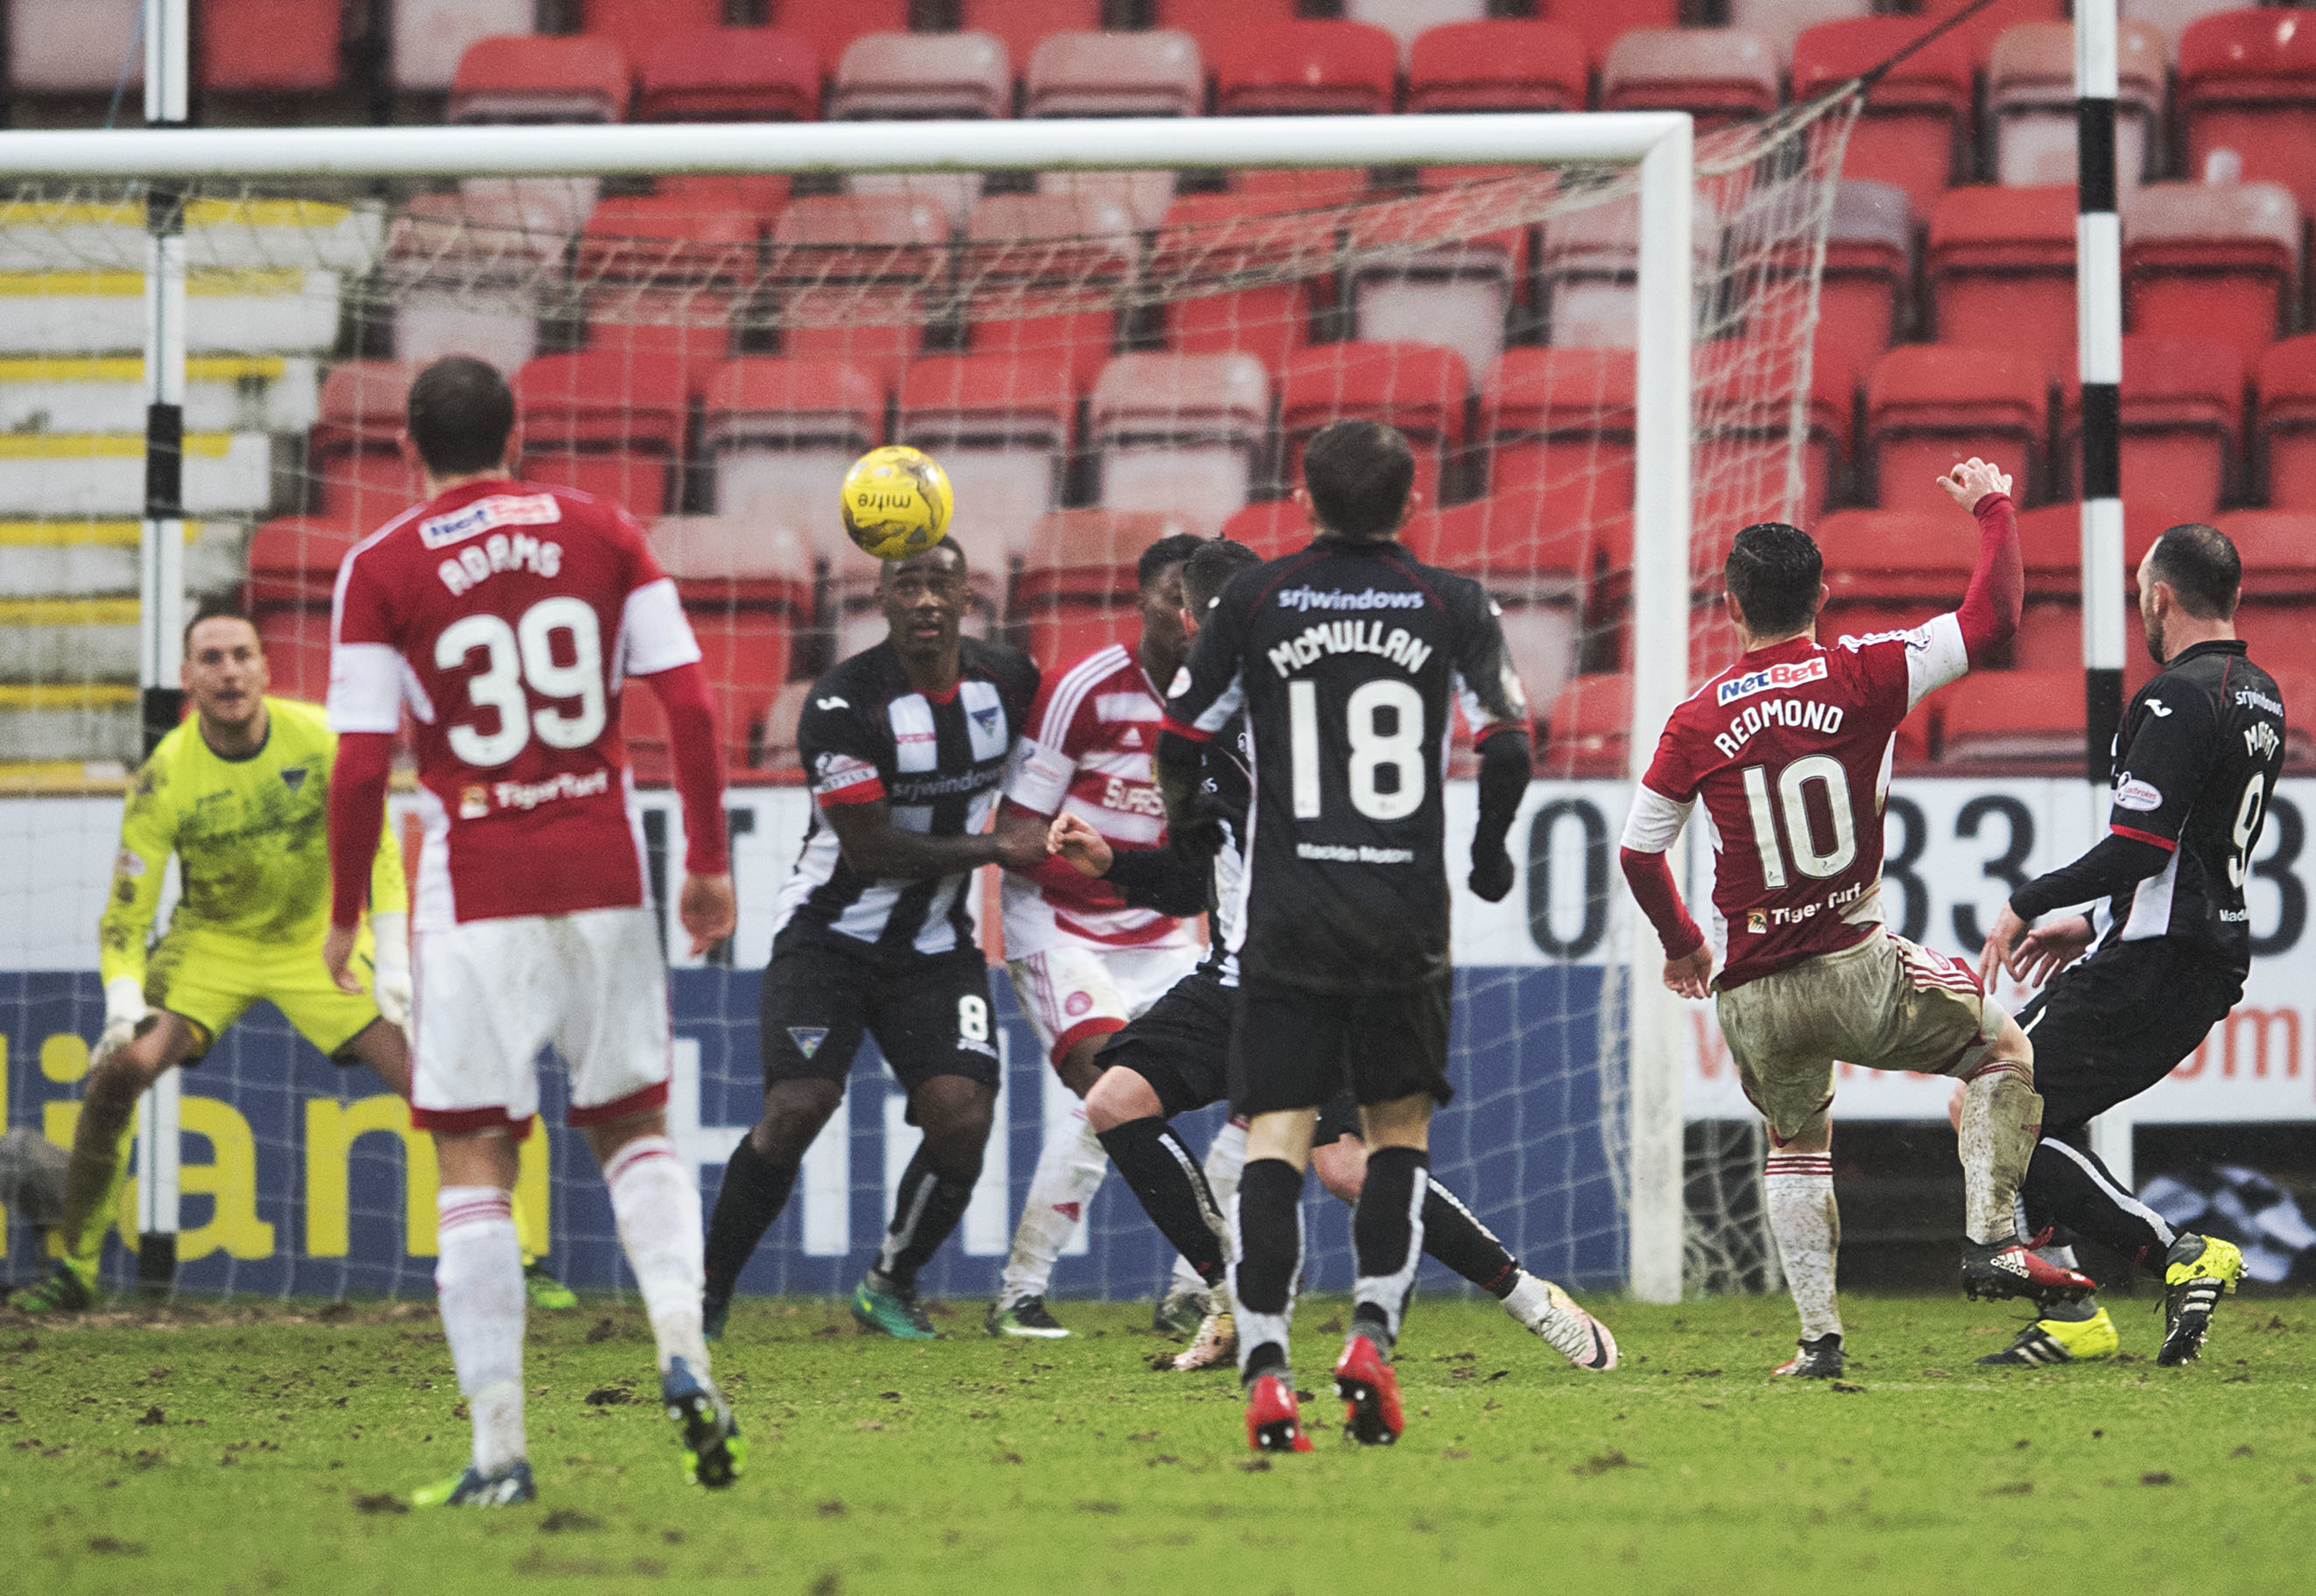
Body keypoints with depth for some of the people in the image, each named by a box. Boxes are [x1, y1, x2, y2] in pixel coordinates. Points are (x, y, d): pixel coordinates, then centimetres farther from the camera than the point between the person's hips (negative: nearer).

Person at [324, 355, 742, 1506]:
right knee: (633, 1125, 17)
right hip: (605, 879, 3)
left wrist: (343, 915, 5)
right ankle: (681, 1348, -6)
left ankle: (498, 1445, -6)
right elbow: (687, 704, 1)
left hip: (474, 893, -3)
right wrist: (709, 861, 10)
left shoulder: (380, 569, -2)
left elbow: (361, 764, -6)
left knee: (474, 1160, 1)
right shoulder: (601, 532, 5)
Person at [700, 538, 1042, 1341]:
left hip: (936, 949, 5)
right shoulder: (845, 702, -20)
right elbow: (869, 849, -20)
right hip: (832, 935, -4)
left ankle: (890, 1286, 13)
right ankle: (707, 1293, -2)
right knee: (796, 1109, -19)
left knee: (962, 1117, -12)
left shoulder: (1008, 680, -2)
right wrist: (994, 848, -15)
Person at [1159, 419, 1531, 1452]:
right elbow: (1507, 748, -2)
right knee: (1398, 1126, 16)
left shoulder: (1254, 601, 2)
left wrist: (1184, 842, 26)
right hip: (1406, 907, 1)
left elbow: (1180, 742, 6)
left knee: (1275, 1136, -3)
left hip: (1285, 914, -1)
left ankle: (1264, 1369, -15)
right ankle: (1371, 1335, 0)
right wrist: (1489, 855, 16)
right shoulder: (1451, 606, 2)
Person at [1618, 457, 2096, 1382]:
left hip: (1754, 994, 2)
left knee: (1795, 1145, 23)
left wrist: (1681, 944, 25)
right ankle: (1989, 1239, 2)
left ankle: (1819, 1334, 17)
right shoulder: (1861, 676, -7)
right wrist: (1992, 510, 12)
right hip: (1856, 970, -2)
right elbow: (1990, 622, -5)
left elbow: (1638, 851, 7)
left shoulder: (1696, 722, 0)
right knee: (2004, 1050, 17)